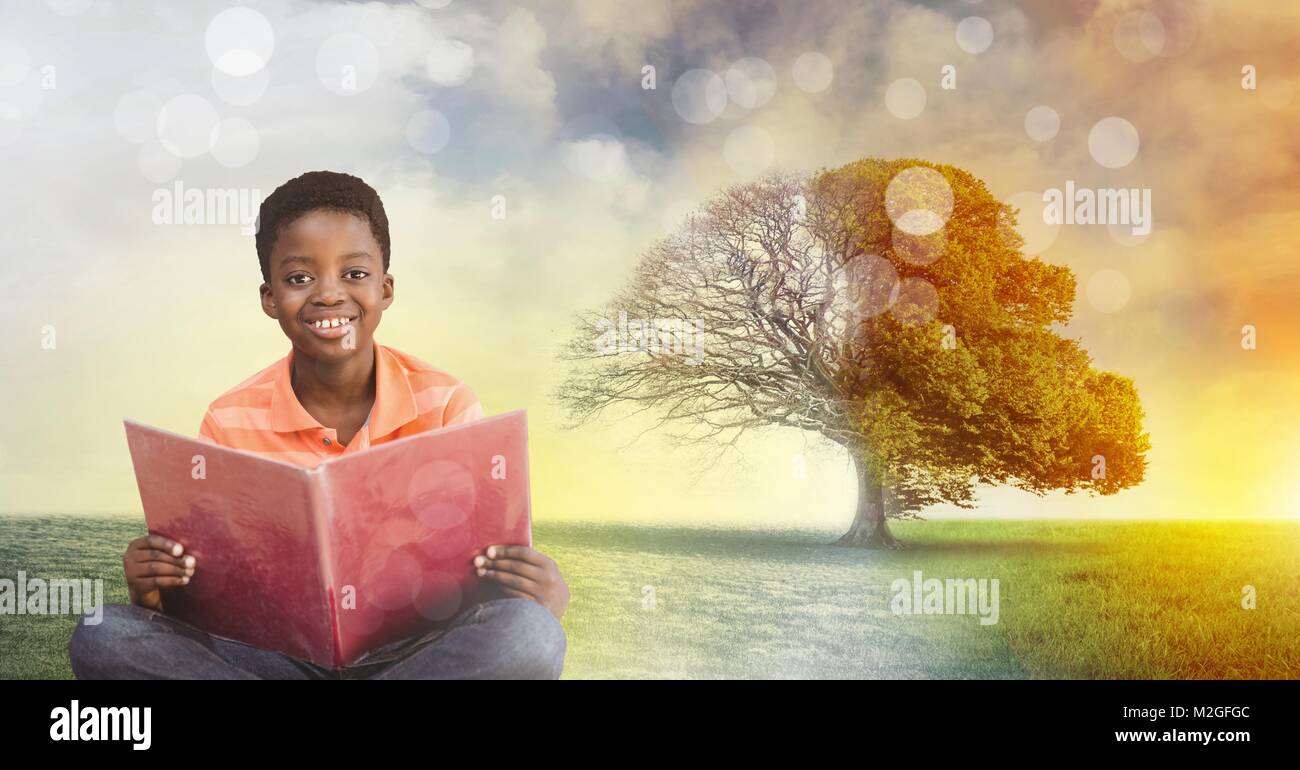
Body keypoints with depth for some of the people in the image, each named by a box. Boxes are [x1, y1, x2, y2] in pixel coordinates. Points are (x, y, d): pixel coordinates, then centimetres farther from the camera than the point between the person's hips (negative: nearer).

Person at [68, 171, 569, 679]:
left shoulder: (445, 406, -3)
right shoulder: (230, 423, 0)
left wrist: (542, 594, -26)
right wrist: (152, 591, -19)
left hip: (410, 651, -1)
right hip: (281, 656, 1)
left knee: (530, 636, -32)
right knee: (103, 639, -22)